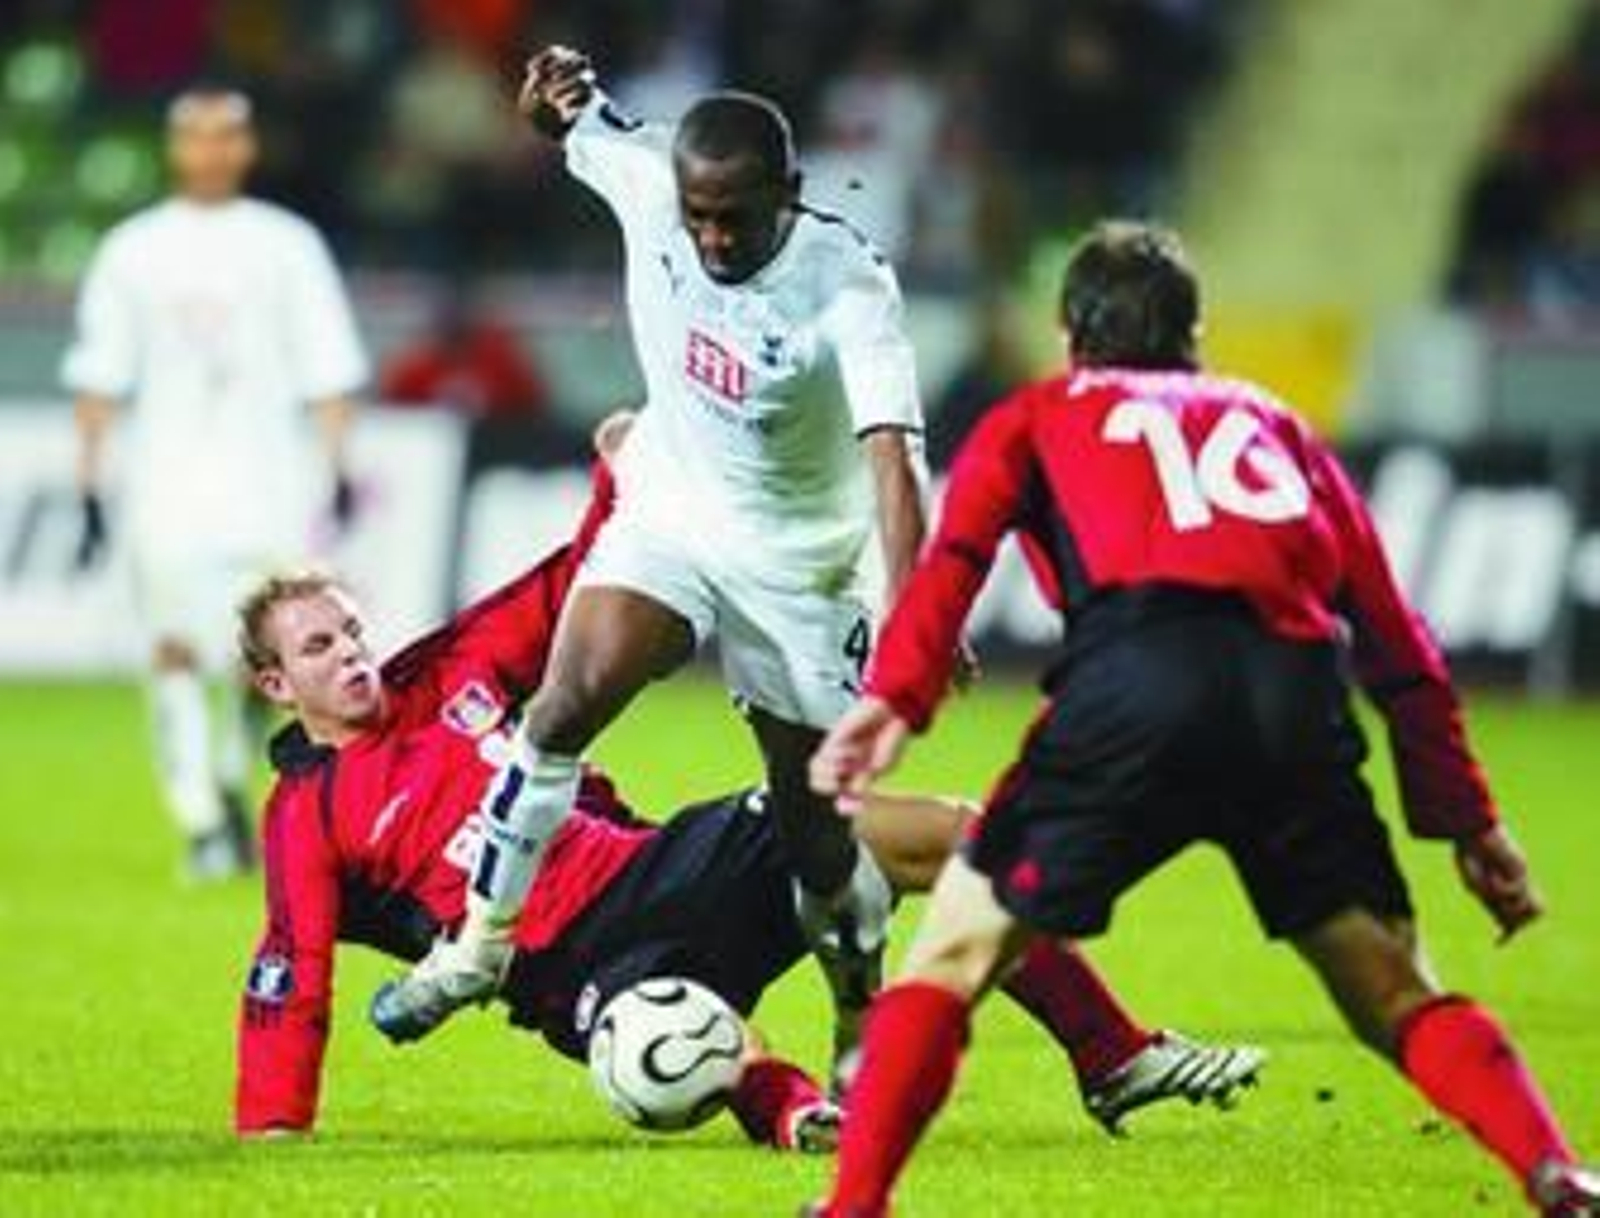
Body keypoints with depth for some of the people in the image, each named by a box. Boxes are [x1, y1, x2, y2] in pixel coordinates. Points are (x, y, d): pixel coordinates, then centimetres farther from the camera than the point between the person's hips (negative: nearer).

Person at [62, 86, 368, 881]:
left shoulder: (287, 246, 6)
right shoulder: (132, 251, 6)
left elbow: (327, 368, 5)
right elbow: (99, 374, 7)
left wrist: (338, 469, -5)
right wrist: (89, 483, 2)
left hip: (268, 479, 0)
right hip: (166, 481, 0)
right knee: (176, 649, -11)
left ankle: (231, 785, 24)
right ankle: (201, 825, -10)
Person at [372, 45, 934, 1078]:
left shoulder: (848, 284, -27)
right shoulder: (647, 184, -16)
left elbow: (892, 455, -37)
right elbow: (580, 122, 8)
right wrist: (562, 97, -18)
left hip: (795, 558, -3)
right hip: (668, 515, 3)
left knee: (817, 828, 4)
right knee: (571, 700, -23)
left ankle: (864, 1027, 27)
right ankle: (482, 939, -9)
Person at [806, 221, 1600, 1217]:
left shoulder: (1036, 417, 28)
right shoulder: (1273, 424, 34)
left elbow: (957, 552, 6)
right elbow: (1396, 641, 28)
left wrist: (895, 698, -8)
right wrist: (1469, 823, 28)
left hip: (1137, 683, -2)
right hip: (1299, 695, 2)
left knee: (955, 955, 9)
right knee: (1399, 1001, 12)